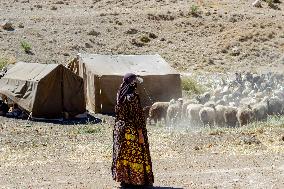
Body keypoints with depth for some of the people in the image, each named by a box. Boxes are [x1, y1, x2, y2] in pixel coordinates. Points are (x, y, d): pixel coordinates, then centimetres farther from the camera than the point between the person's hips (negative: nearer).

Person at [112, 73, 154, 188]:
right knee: (135, 154, 1)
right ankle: (137, 179, 6)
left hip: (120, 129, 8)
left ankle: (124, 179, 17)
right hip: (131, 130, -8)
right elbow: (136, 116, -18)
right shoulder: (132, 97, -18)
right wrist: (140, 133, -15)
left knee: (124, 153, 12)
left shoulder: (120, 95, 4)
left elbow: (118, 114, 11)